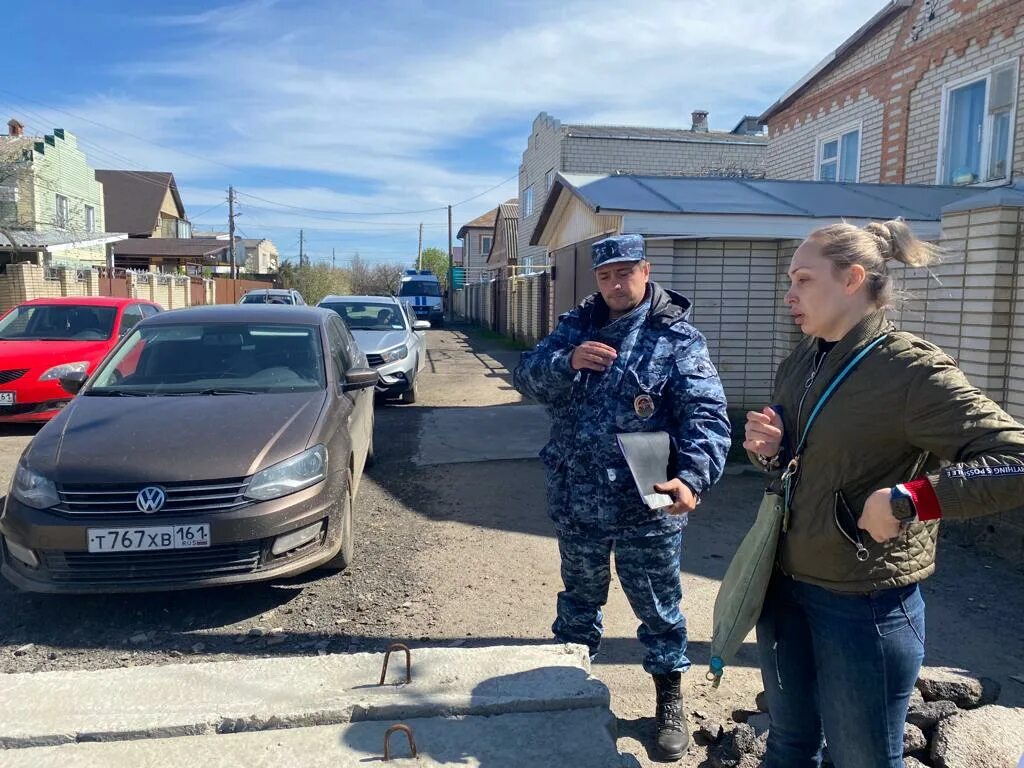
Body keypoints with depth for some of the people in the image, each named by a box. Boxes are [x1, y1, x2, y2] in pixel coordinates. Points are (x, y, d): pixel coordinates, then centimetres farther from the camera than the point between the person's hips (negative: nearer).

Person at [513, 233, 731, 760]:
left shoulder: (677, 338, -8)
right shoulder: (575, 326, 3)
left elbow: (705, 415, -17)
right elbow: (527, 378, -5)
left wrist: (692, 478, -34)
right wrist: (567, 360, -26)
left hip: (646, 507, -3)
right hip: (576, 502, 3)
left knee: (657, 606, 14)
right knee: (579, 596, 23)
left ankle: (669, 701, 36)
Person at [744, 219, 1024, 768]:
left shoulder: (912, 371, -19)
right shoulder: (798, 365, 5)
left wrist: (908, 500, -29)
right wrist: (769, 451, -4)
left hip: (864, 605, -6)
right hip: (783, 586, 7)